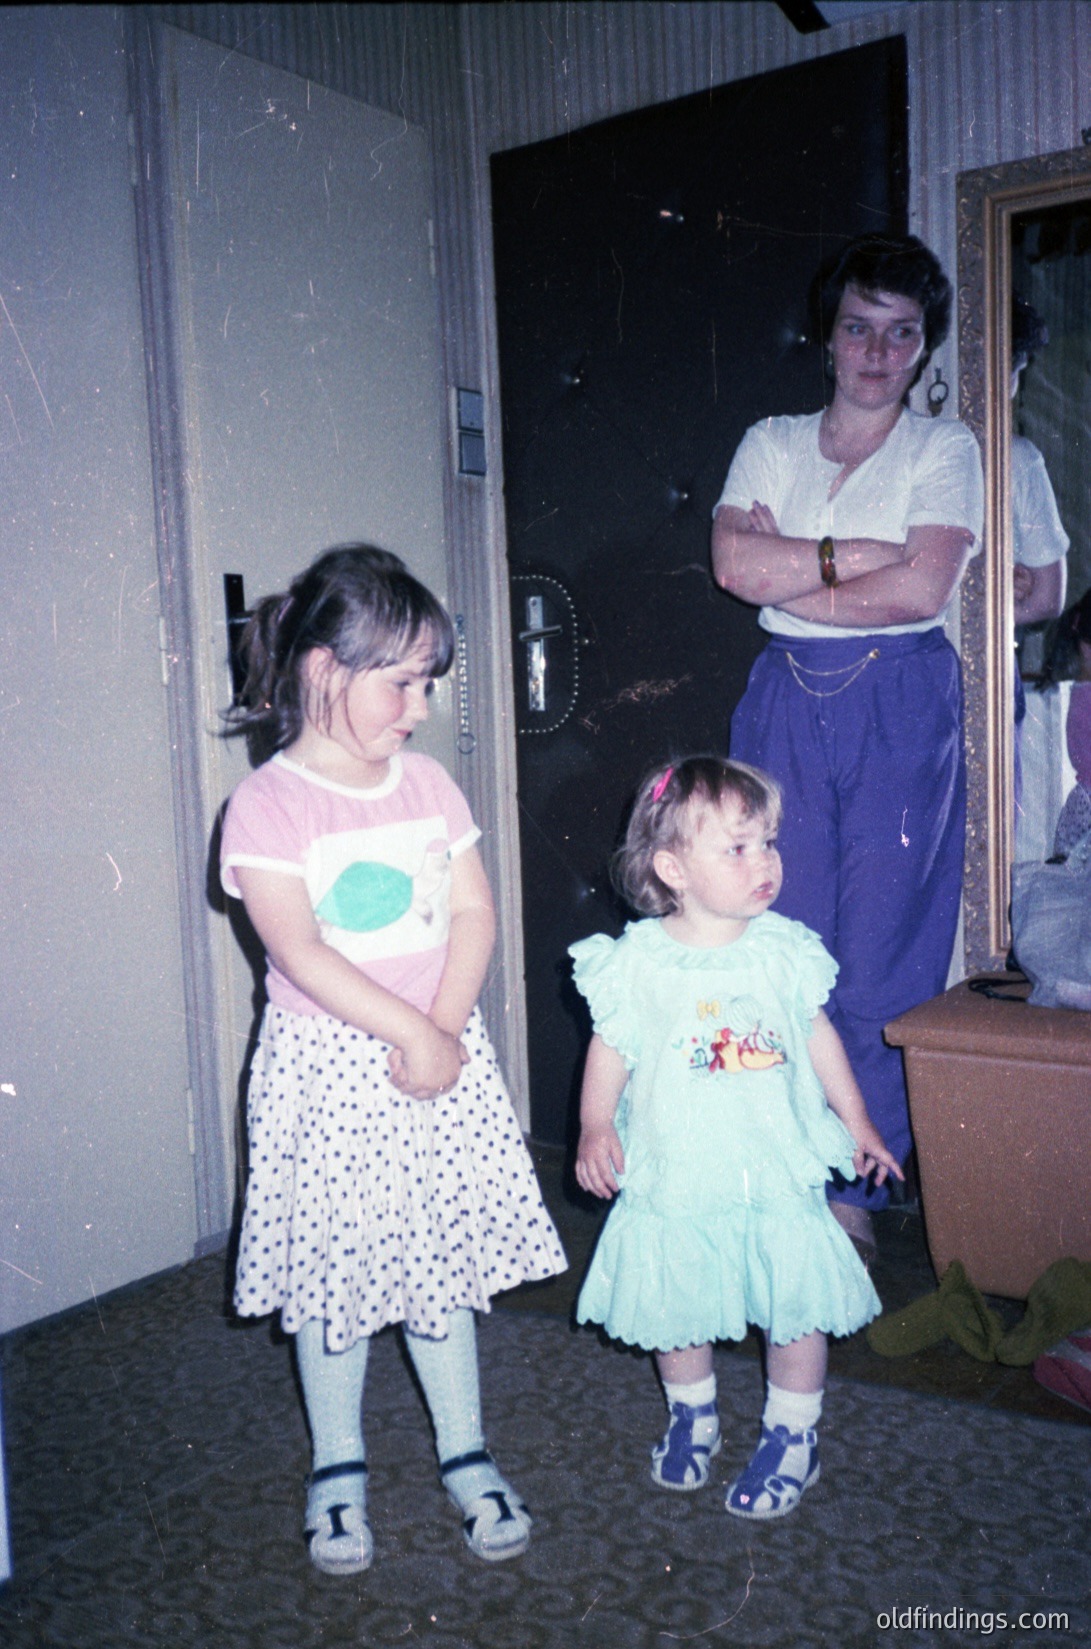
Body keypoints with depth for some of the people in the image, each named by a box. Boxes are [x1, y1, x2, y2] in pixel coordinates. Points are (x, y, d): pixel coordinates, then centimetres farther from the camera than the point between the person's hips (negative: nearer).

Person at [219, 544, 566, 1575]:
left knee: (443, 1259, 12)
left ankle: (465, 1454, 29)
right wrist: (411, 1030, -18)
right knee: (331, 1264, 9)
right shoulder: (266, 805, -11)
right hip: (324, 1066, -4)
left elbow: (474, 915, 2)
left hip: (438, 1057, 4)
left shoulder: (428, 786, 5)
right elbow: (298, 951, -17)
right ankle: (338, 1468, 29)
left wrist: (442, 1031, -11)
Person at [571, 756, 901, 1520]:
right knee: (675, 1307, 15)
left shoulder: (784, 949, -4)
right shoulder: (639, 960, -11)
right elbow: (611, 1049, -2)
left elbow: (818, 1034, 8)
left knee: (799, 1307, 9)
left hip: (779, 1175, 1)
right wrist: (596, 1127, -11)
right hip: (674, 1178, -1)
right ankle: (692, 1415, 41)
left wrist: (857, 1121, 13)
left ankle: (792, 1437, 31)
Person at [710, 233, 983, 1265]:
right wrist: (855, 555, -9)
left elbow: (923, 587, -10)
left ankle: (854, 1187, 12)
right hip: (785, 703, 2)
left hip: (901, 706, -2)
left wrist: (787, 578, -5)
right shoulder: (771, 444, 14)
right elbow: (735, 563, -4)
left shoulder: (943, 449, 7)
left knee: (881, 958, -1)